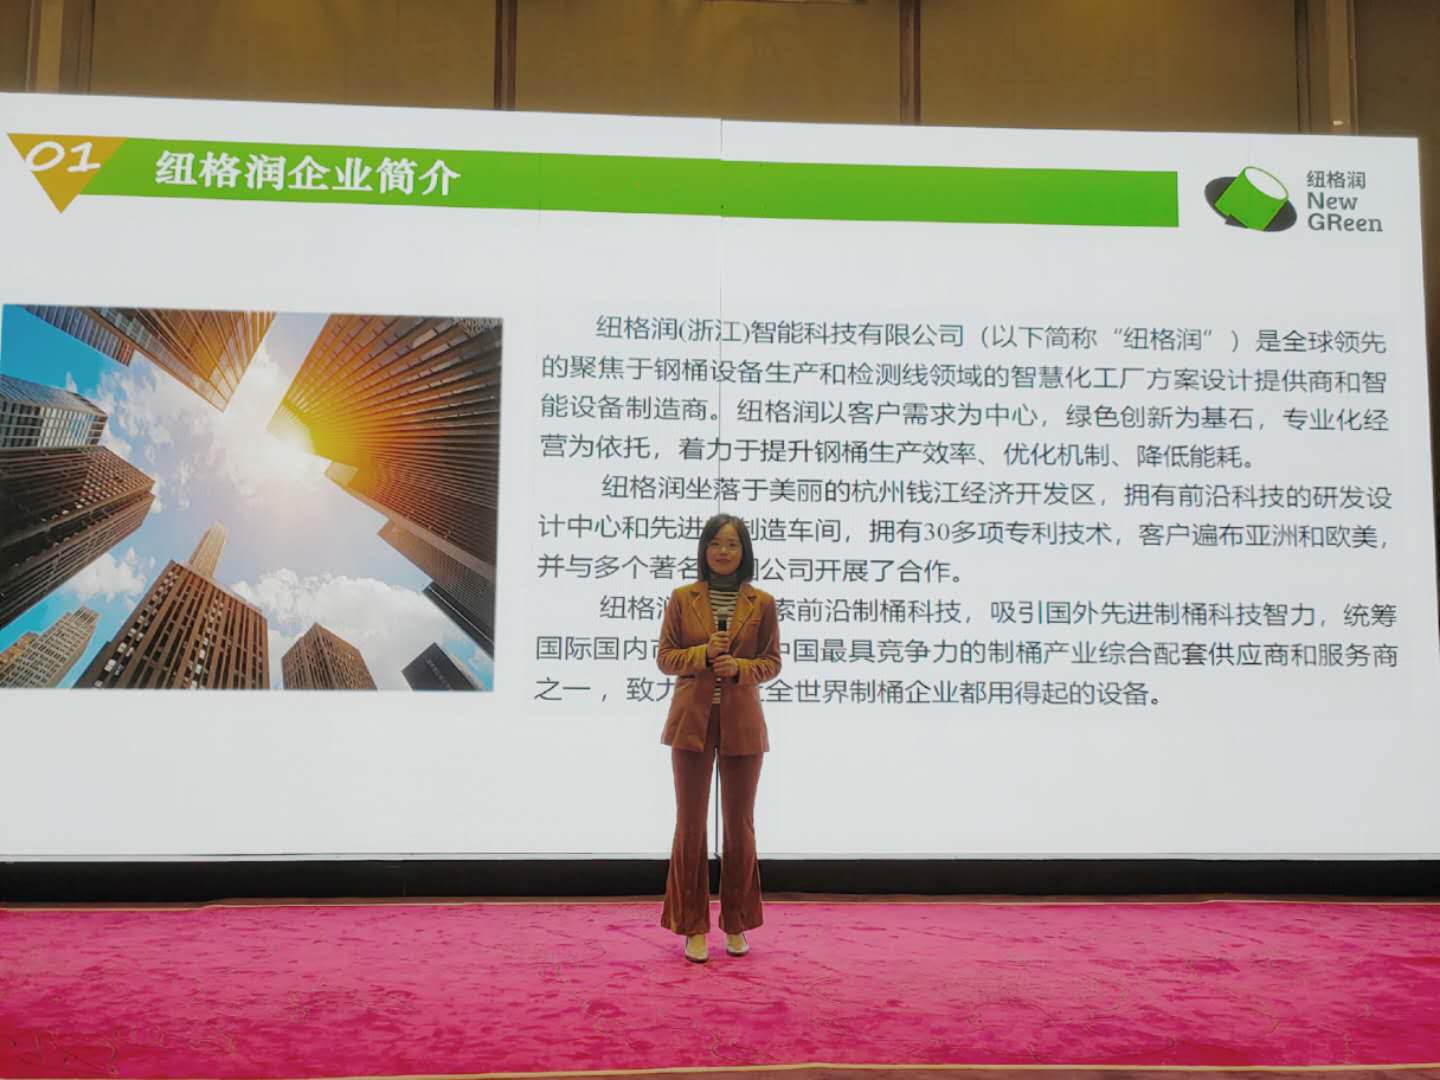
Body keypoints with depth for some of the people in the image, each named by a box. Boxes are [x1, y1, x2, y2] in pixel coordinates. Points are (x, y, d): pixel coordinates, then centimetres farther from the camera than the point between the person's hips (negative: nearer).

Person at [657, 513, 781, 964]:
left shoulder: (762, 602, 2)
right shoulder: (682, 598, 3)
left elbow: (772, 662, 4)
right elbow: (665, 657, 3)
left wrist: (740, 667, -15)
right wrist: (702, 653, -15)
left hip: (741, 723, 0)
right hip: (692, 721, 0)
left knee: (739, 825, 8)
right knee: (690, 824, 3)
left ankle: (736, 925, 23)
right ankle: (693, 927, 15)